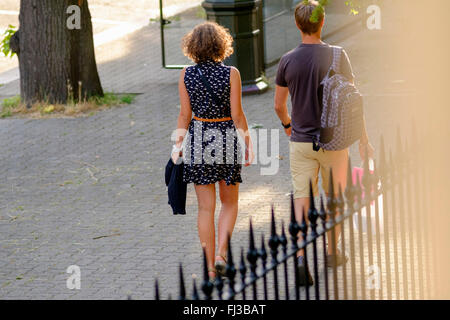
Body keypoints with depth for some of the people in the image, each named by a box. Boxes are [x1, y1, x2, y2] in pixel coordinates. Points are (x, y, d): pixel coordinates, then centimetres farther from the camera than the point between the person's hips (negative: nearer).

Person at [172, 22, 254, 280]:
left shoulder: (186, 75, -2)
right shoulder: (231, 74, -8)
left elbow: (185, 115, -1)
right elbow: (237, 114, -7)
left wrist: (178, 144, 8)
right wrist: (248, 143, 2)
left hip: (198, 141, 1)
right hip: (227, 138, -1)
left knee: (206, 207, 7)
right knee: (230, 203, 15)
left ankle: (211, 267, 8)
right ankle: (221, 253, -5)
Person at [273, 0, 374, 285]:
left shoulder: (288, 61, -5)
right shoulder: (337, 56, -10)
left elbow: (279, 105, 4)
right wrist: (364, 139, 0)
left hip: (301, 141, 1)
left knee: (302, 198, 1)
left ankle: (301, 256, -15)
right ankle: (333, 252, 30)